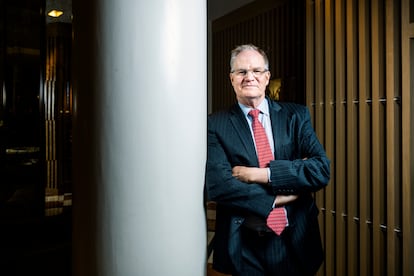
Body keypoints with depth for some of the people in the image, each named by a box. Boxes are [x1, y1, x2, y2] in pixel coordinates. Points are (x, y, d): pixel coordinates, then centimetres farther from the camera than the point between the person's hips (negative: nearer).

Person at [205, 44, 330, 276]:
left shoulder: (296, 116, 1)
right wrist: (278, 199, -16)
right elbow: (218, 185, -15)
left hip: (295, 240, 3)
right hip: (243, 246, -2)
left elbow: (322, 170, -9)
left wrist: (260, 174, -17)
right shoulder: (216, 124, -5)